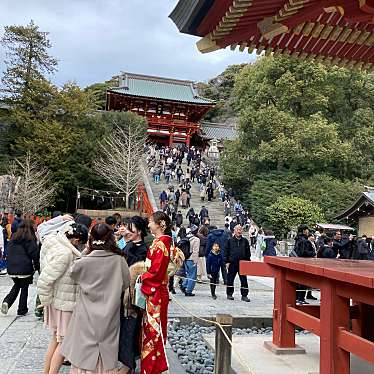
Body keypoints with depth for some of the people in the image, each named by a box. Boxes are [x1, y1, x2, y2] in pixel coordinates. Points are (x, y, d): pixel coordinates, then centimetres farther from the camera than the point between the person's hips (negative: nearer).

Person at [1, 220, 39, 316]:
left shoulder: (13, 238, 7)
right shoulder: (30, 239, -11)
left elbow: (9, 253, 13)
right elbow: (34, 254, -10)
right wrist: (37, 267, 0)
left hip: (12, 268, 5)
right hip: (25, 268, -5)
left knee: (16, 286, 22)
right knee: (24, 288, 8)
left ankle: (7, 301, 2)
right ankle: (22, 310, 15)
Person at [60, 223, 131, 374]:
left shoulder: (84, 262, -16)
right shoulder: (119, 260, -14)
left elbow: (73, 271, 6)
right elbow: (125, 283, 1)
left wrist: (85, 253, 4)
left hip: (87, 319, -1)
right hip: (109, 320, 1)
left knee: (85, 358, 15)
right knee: (106, 356, 16)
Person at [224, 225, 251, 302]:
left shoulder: (245, 241, 8)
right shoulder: (230, 240, 3)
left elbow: (248, 252, 11)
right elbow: (226, 251, 3)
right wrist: (227, 262, -3)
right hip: (232, 263, -1)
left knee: (244, 280, 1)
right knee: (230, 279, 6)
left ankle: (244, 295, 8)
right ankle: (229, 294, 18)